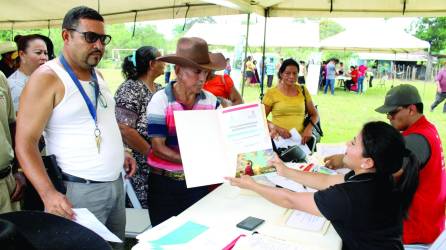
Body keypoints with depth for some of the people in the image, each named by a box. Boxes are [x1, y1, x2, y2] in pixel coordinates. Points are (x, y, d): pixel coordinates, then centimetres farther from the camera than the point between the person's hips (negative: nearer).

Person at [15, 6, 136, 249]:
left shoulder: (98, 75, 10)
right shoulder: (47, 77, -13)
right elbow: (25, 142, -17)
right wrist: (48, 193, -27)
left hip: (116, 183, 7)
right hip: (81, 190, -7)